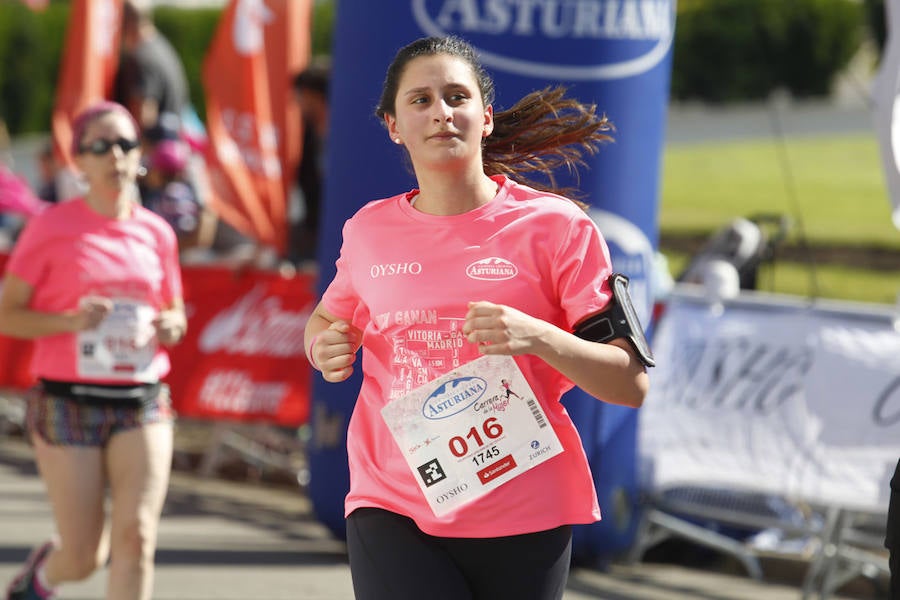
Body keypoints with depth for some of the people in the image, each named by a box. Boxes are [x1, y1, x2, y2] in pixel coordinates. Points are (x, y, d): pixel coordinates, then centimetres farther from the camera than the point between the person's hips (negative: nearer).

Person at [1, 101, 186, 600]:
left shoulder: (156, 234, 7)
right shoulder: (52, 228, -4)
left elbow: (174, 312, 20)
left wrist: (171, 326, -4)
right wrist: (71, 320, -19)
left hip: (142, 406, 3)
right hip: (68, 403, -3)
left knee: (136, 537, -13)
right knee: (84, 557, 2)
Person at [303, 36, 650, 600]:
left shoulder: (555, 225, -3)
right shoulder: (369, 230, 7)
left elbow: (632, 384, -5)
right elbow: (326, 320, 29)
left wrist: (539, 338, -22)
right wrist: (325, 348, 4)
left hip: (522, 522, -1)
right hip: (393, 507, 1)